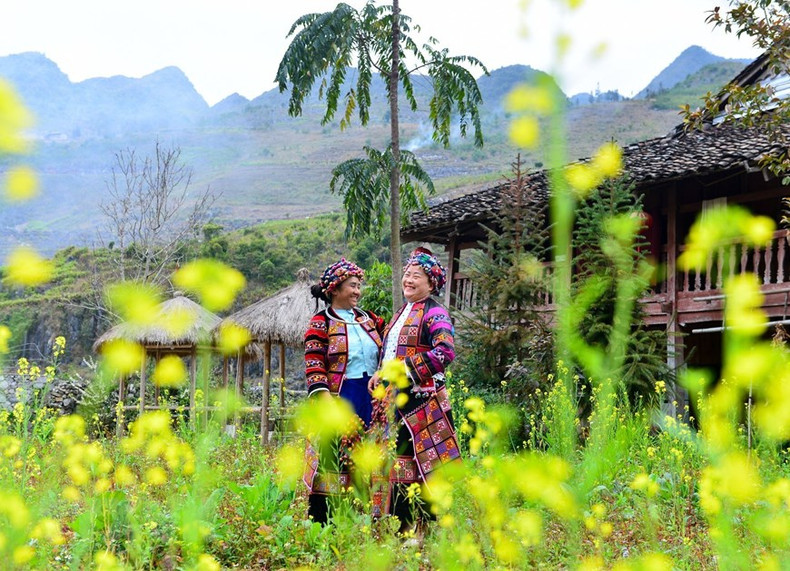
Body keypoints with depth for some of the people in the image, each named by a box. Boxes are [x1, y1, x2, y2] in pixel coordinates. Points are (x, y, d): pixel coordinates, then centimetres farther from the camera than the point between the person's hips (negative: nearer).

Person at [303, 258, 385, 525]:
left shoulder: (368, 319, 13)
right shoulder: (321, 323, -3)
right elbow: (314, 365, -10)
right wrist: (325, 399, -21)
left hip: (370, 396, 6)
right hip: (338, 397, -5)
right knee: (330, 459, -6)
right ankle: (317, 521, 1)